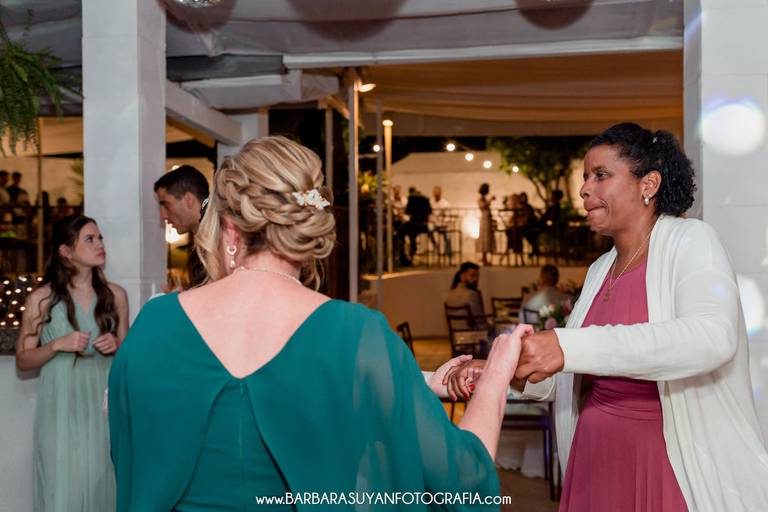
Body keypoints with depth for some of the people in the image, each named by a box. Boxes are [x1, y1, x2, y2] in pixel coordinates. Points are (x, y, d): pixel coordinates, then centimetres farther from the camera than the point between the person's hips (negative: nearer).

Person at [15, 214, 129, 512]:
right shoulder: (42, 299, -2)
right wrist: (57, 345, -14)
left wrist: (116, 346, -7)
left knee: (101, 485, 7)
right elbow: (22, 361, 2)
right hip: (61, 409, -2)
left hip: (103, 406, 2)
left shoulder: (116, 295, 4)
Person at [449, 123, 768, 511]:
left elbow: (713, 338, -29)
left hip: (682, 473, -6)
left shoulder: (690, 242, -9)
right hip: (597, 464, 6)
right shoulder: (600, 270, 9)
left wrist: (569, 347, -35)